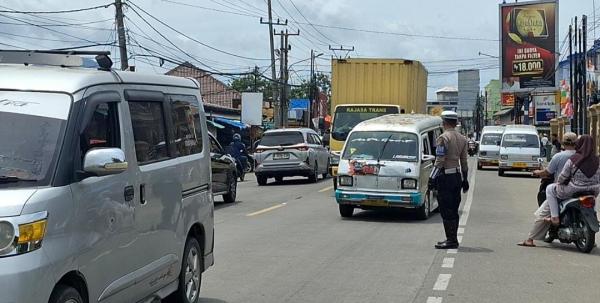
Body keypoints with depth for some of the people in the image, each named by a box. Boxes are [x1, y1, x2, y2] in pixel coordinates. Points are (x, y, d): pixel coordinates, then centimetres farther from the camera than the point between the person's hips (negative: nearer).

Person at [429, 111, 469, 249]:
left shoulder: (443, 138, -13)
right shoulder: (462, 139, 11)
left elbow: (440, 161, -17)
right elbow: (464, 161, 14)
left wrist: (432, 178, -14)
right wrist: (465, 179, 19)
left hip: (445, 177, -8)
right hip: (457, 176, 8)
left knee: (446, 211, -4)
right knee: (453, 210, 13)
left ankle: (451, 240, -5)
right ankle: (453, 239, 17)